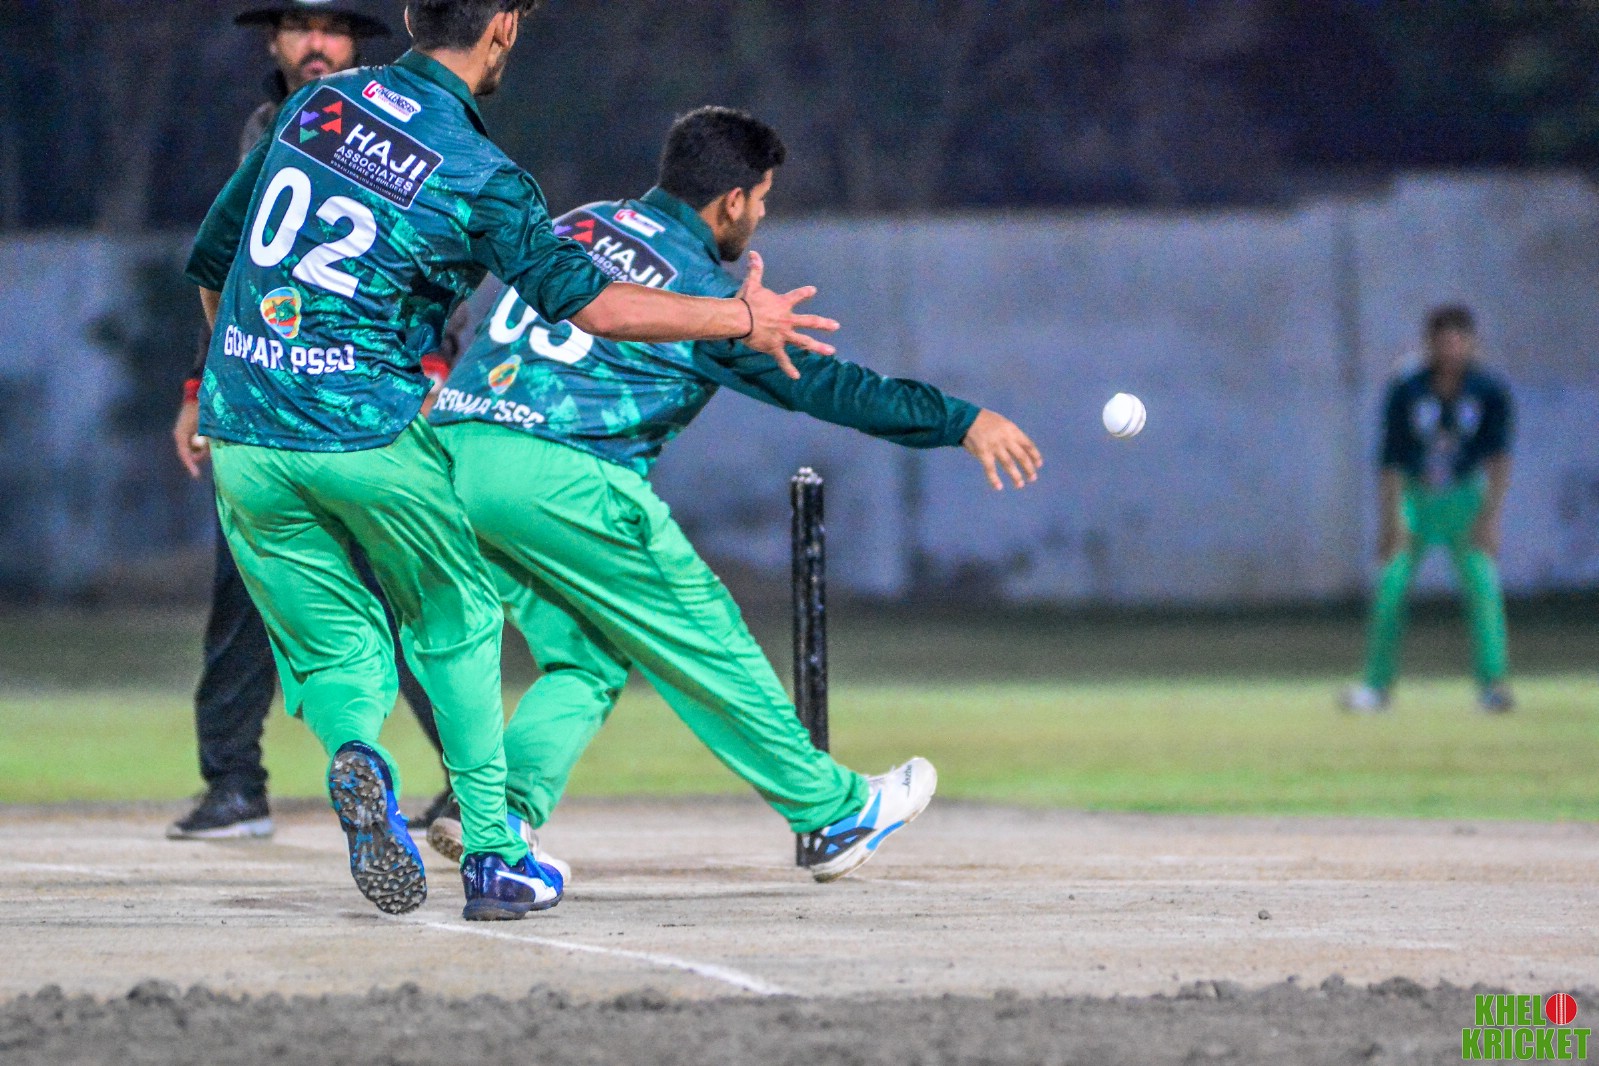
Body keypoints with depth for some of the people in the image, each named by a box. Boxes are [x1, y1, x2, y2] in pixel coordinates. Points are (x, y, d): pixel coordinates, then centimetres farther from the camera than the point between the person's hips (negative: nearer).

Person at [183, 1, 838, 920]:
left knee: (334, 645, 13)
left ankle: (355, 751, -21)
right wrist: (740, 319, 1)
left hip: (243, 440, 4)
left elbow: (213, 258, 15)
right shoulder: (478, 177, -9)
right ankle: (493, 858, 14)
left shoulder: (315, 104, 7)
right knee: (458, 621, 17)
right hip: (369, 435, -4)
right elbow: (584, 300, -10)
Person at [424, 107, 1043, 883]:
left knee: (585, 658, 17)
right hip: (559, 476, -7)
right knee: (706, 644, 7)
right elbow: (820, 384, 1)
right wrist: (963, 423, 6)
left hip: (453, 453, 7)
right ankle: (836, 814, 18)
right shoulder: (701, 289, -2)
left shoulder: (575, 225, 17)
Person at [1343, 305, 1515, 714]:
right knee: (1391, 585, -6)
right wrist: (1390, 521, -15)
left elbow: (1499, 457, -13)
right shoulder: (1405, 392, -10)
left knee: (1482, 582, -16)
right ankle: (1377, 685, 3)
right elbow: (1392, 461, -9)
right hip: (1414, 497, 1)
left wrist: (1491, 514, -24)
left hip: (1465, 500, -1)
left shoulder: (1491, 392, -10)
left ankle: (1493, 683, -18)